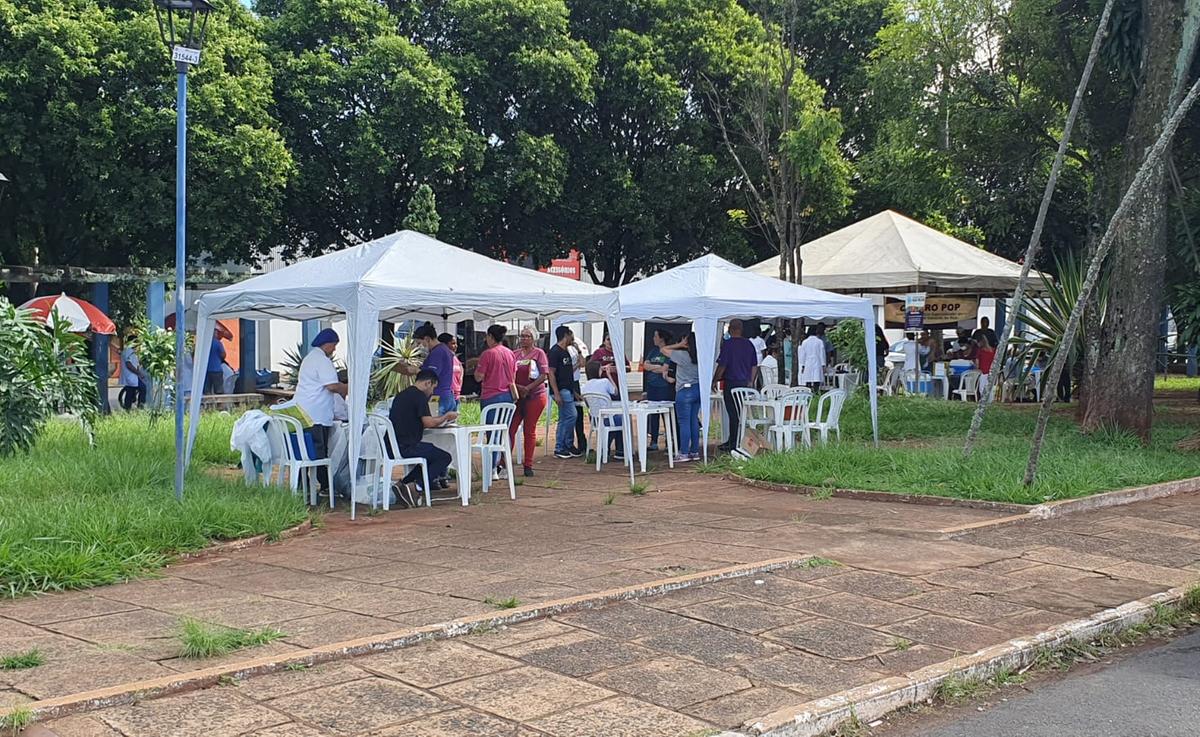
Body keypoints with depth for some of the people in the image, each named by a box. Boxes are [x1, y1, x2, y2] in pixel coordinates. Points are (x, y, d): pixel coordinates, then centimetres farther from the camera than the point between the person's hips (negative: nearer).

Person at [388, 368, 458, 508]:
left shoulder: (401, 395, 19)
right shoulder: (419, 396, -9)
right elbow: (428, 422, -17)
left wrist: (440, 419, 22)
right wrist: (446, 416, 1)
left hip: (392, 446, 9)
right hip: (405, 448, -9)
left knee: (432, 453, 25)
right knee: (444, 457, 2)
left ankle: (403, 484, 11)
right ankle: (417, 488, -11)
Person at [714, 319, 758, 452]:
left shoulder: (727, 344, -11)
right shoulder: (749, 344, 7)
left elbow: (722, 365, -12)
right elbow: (754, 365, 12)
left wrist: (714, 380, -2)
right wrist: (751, 381, 21)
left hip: (731, 382, -6)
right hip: (745, 383, 6)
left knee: (733, 413, -2)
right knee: (741, 413, 13)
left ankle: (733, 443, 1)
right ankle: (733, 441, 20)